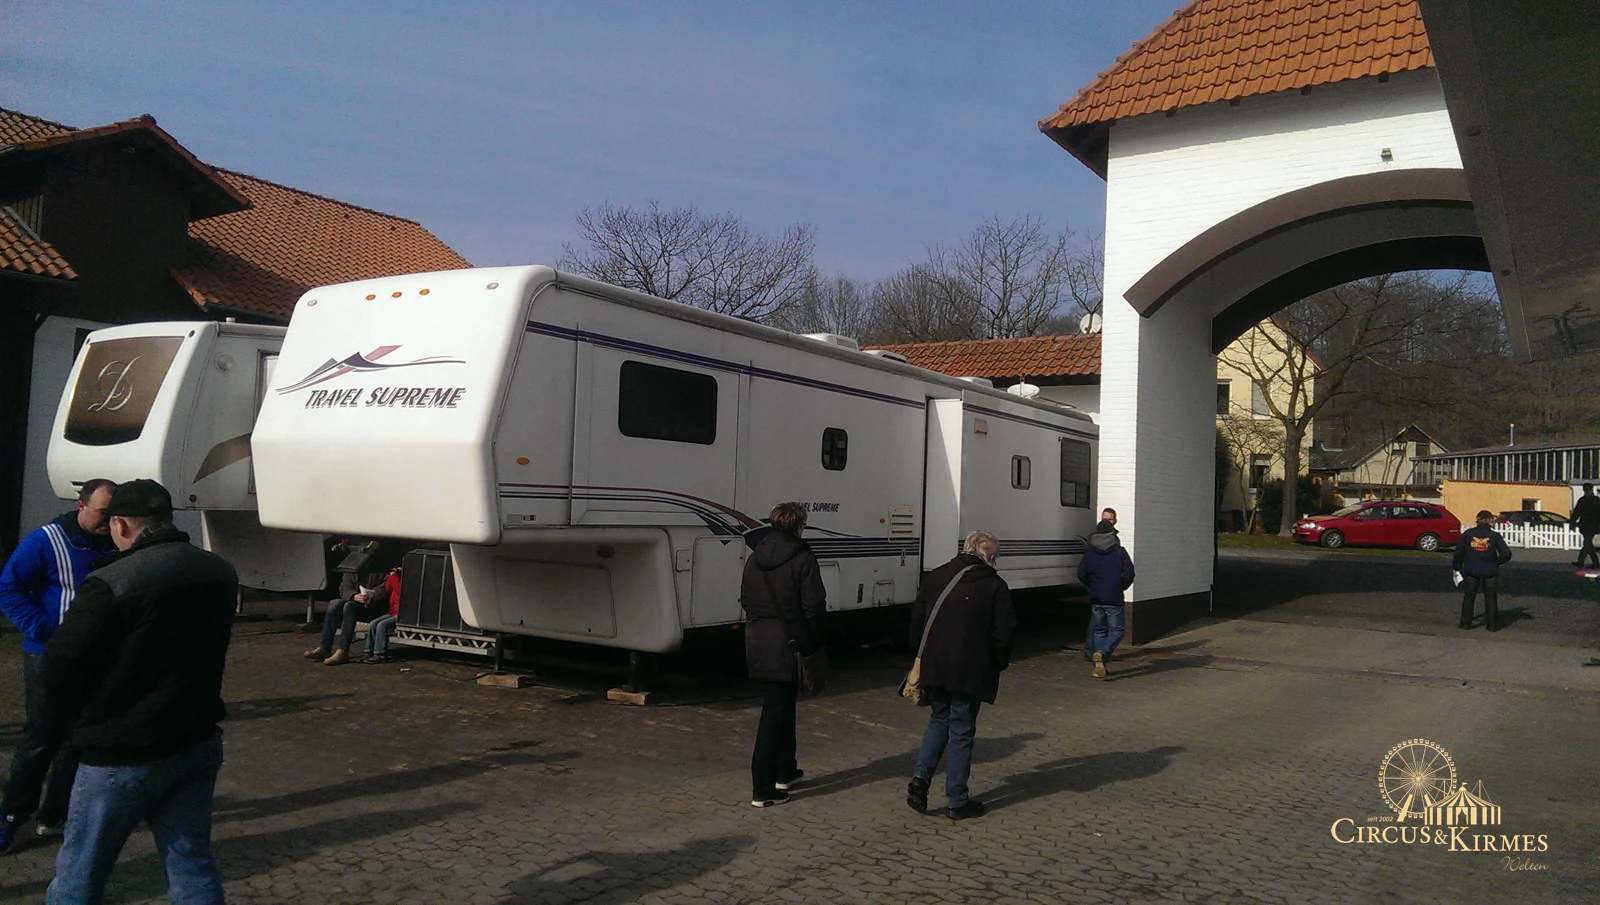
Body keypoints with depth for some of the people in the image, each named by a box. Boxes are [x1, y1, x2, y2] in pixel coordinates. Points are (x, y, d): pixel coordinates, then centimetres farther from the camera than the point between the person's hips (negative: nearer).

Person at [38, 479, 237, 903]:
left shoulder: (110, 583, -21)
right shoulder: (220, 573, 1)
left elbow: (57, 672, -16)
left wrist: (80, 722, 2)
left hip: (122, 755, -6)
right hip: (199, 743, 6)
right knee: (192, 864, 13)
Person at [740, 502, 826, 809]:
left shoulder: (755, 558, 7)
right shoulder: (802, 559, -13)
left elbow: (745, 599, 12)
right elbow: (814, 607, -13)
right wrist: (815, 641, 0)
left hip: (757, 643, 7)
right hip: (787, 645, -7)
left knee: (781, 706, 21)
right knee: (776, 714, -2)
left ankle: (785, 772, 34)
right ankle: (762, 791, 0)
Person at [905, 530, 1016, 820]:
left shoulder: (934, 577, 6)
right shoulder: (995, 586, -5)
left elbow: (916, 619, 8)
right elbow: (1003, 633, -8)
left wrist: (921, 654, 17)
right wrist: (999, 664, 8)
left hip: (934, 667, 4)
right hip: (971, 671, -3)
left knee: (939, 719, 21)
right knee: (962, 731, 6)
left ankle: (921, 777, 5)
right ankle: (957, 801, 11)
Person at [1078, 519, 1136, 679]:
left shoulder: (1089, 552, 2)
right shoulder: (1120, 552, -5)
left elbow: (1081, 574, -1)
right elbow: (1129, 573, -8)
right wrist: (1123, 586, 11)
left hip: (1095, 598, 3)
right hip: (1114, 599, -3)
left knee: (1099, 630, 14)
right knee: (1116, 630, 4)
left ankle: (1099, 666, 10)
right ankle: (1101, 653, -22)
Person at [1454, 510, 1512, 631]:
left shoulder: (1468, 534, -2)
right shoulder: (1495, 536, -5)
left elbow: (1459, 551, 1)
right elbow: (1506, 554, -8)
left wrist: (1456, 567, 11)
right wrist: (1496, 562, 9)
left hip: (1471, 571, 1)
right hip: (1490, 572, -1)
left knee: (1469, 597, 10)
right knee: (1491, 599, 10)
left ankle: (1466, 623, 11)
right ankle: (1492, 625, 12)